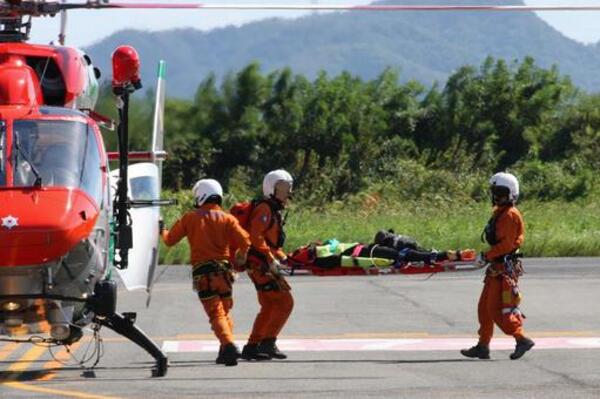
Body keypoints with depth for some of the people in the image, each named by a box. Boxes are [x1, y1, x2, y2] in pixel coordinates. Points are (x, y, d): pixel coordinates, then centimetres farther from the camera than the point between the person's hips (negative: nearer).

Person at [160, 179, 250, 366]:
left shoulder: (190, 217, 5)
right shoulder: (227, 218, 5)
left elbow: (170, 240, 12)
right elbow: (244, 240, -6)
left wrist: (163, 232, 35)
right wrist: (241, 257, 14)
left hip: (202, 272, -2)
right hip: (223, 270, 2)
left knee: (216, 313, -10)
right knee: (225, 311, 20)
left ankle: (229, 345, -30)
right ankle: (225, 351, 16)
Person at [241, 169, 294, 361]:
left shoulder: (274, 211, 19)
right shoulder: (265, 209, -13)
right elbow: (255, 236, -24)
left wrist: (284, 258, 13)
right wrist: (271, 259, -24)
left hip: (263, 266, 11)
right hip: (260, 264, -11)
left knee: (269, 307, 14)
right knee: (284, 302, -12)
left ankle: (252, 346, 16)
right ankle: (268, 342, -11)